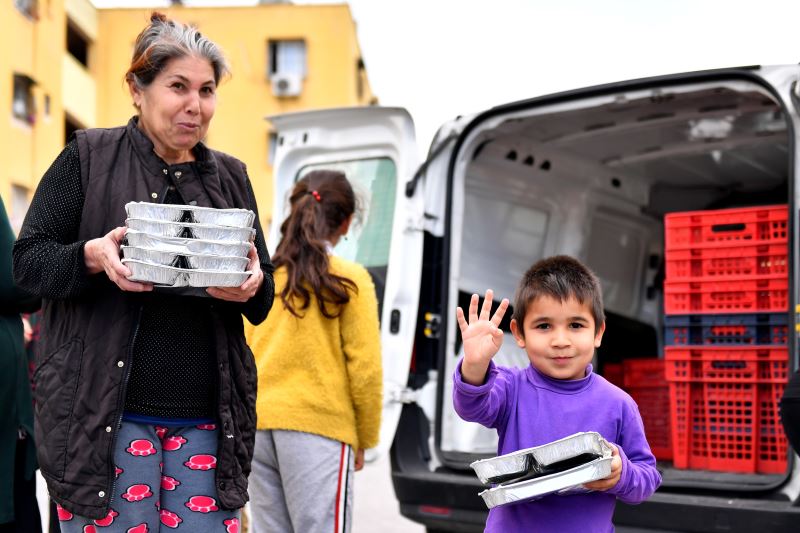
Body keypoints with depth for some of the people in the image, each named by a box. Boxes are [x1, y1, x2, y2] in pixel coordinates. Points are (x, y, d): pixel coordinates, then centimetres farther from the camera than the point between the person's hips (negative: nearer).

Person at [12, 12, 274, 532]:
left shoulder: (231, 176, 14)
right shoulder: (88, 156, 3)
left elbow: (265, 295, 15)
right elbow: (29, 258, 2)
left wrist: (252, 285, -9)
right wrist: (92, 256, -18)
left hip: (207, 417, 3)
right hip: (106, 410, -3)